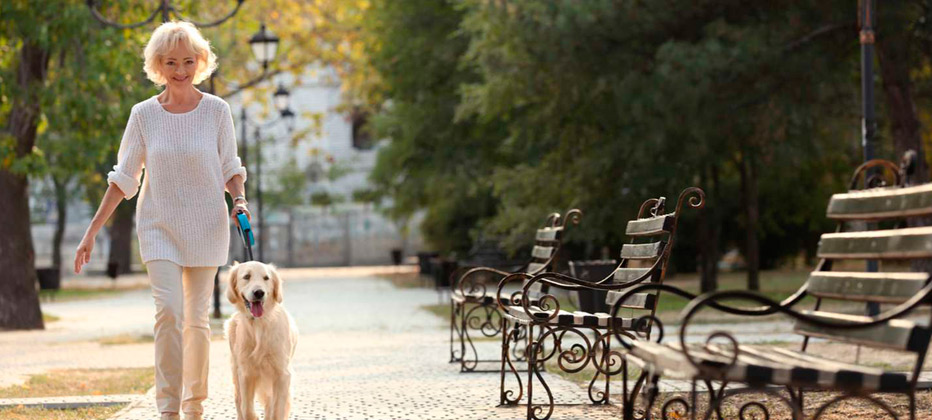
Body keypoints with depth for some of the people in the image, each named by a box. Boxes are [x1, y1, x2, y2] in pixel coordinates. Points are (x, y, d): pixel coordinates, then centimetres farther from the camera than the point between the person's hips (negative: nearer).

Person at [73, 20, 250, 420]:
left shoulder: (217, 110, -2)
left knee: (196, 318, 5)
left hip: (205, 226, 0)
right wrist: (92, 231, -1)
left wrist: (239, 200, -13)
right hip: (159, 227, 0)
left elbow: (230, 167, 7)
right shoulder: (144, 114, -2)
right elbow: (124, 177, 2)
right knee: (169, 310, -16)